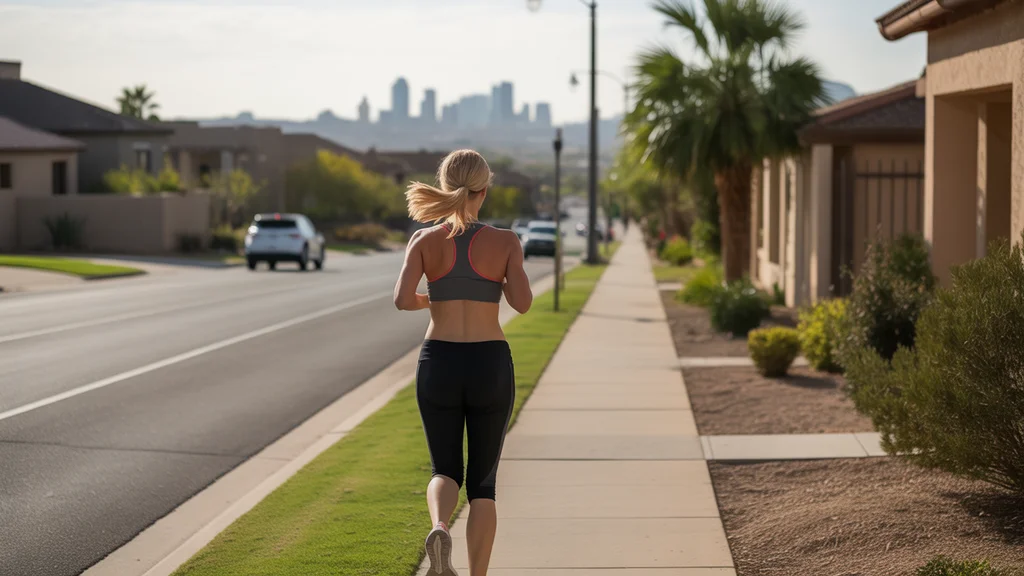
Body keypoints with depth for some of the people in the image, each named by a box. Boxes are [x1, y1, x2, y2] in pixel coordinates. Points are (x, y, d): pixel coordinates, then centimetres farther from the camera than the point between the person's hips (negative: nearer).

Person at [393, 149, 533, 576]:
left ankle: (439, 528, -17)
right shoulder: (505, 242, -4)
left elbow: (402, 300, -13)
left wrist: (428, 300, 10)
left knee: (445, 471, 16)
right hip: (490, 368, -1)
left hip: (439, 367, 1)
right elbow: (522, 303, -10)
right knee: (482, 482, 12)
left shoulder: (424, 240, -2)